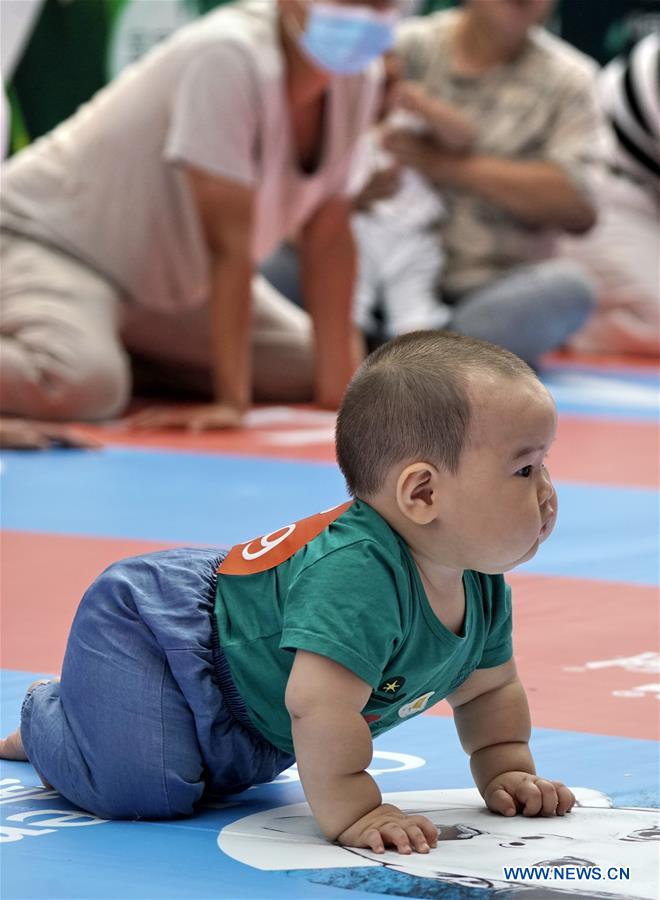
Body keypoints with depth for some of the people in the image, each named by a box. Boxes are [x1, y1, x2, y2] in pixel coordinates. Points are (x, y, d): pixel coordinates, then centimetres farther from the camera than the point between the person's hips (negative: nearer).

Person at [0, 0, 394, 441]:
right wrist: (231, 401, -30)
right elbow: (228, 238, -30)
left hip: (162, 279, 9)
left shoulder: (359, 76, -6)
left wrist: (337, 384, -8)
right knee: (83, 385, -36)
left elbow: (329, 234, -3)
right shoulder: (227, 57, -30)